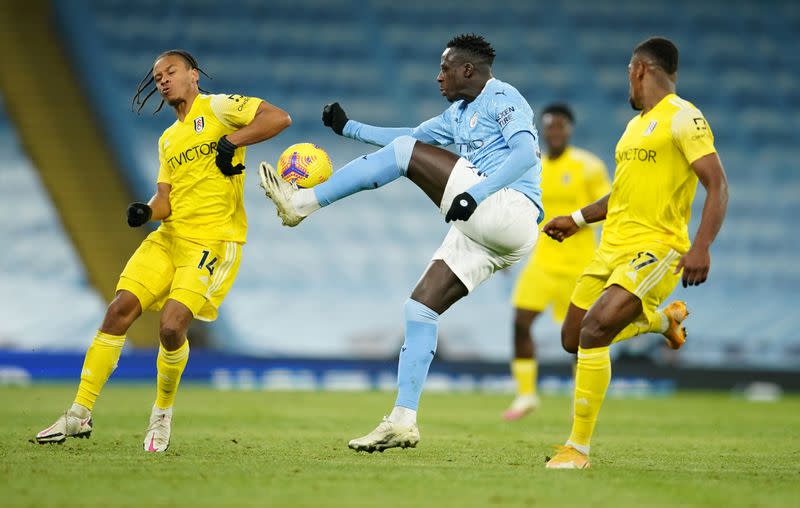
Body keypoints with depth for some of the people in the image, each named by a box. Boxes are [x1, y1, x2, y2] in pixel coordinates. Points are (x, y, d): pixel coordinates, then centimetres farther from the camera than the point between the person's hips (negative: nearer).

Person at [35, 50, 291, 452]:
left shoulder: (217, 108, -2)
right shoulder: (168, 140, 20)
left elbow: (279, 118, -14)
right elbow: (165, 200, 15)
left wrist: (230, 142, -19)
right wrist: (146, 212, -7)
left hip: (213, 239, -7)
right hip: (169, 237, 7)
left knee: (172, 325, -19)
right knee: (120, 309, -5)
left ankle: (162, 414, 5)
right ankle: (80, 414, 1)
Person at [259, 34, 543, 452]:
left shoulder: (502, 98, -1)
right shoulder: (459, 114, 27)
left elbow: (526, 152, -17)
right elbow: (413, 135, 41)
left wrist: (476, 193, -28)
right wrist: (349, 128, 37)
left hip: (510, 210, -9)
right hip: (482, 233, 9)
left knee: (406, 151, -13)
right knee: (420, 306, 3)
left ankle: (302, 203, -12)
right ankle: (402, 421, 1)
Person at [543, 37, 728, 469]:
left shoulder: (682, 118, -9)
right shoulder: (636, 124, 18)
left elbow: (717, 186, -17)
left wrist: (701, 246, -28)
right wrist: (578, 219, 27)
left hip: (655, 247, -9)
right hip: (613, 247, 9)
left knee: (595, 329, -25)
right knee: (573, 341, 10)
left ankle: (578, 449, -16)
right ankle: (662, 319, 34)